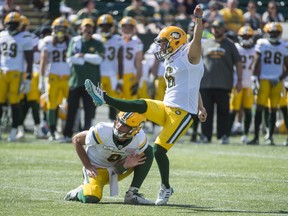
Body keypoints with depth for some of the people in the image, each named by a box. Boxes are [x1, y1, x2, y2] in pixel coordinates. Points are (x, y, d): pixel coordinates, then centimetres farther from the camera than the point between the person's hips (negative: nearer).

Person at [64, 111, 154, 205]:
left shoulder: (140, 139, -21)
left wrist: (127, 165, -35)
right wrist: (87, 166, -14)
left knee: (148, 151, -14)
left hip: (117, 170, 4)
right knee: (91, 198, -32)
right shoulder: (102, 132, -30)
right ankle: (79, 192, 8)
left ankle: (132, 194, -14)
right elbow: (76, 140, -12)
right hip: (97, 168, -4)